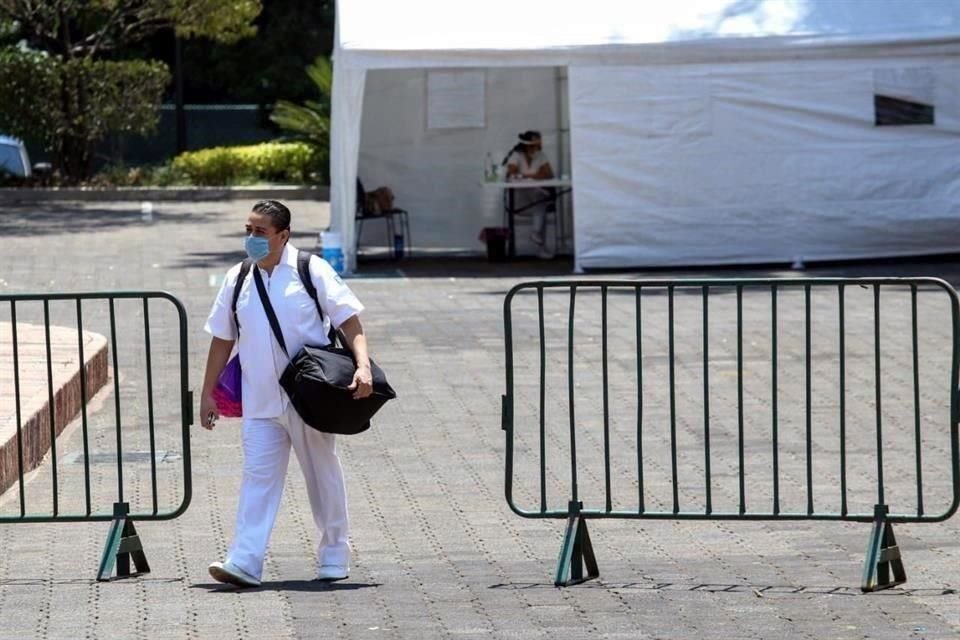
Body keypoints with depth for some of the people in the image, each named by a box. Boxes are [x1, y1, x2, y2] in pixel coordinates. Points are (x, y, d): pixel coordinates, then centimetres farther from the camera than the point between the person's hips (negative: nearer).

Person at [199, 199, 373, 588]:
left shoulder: (311, 272, -4)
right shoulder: (237, 280, 7)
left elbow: (349, 321, -7)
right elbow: (222, 339, 15)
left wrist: (363, 366, -22)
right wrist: (208, 393, 14)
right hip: (260, 402, 3)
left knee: (322, 475, 9)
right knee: (258, 478, -6)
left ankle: (333, 557, 24)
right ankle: (244, 563, -14)